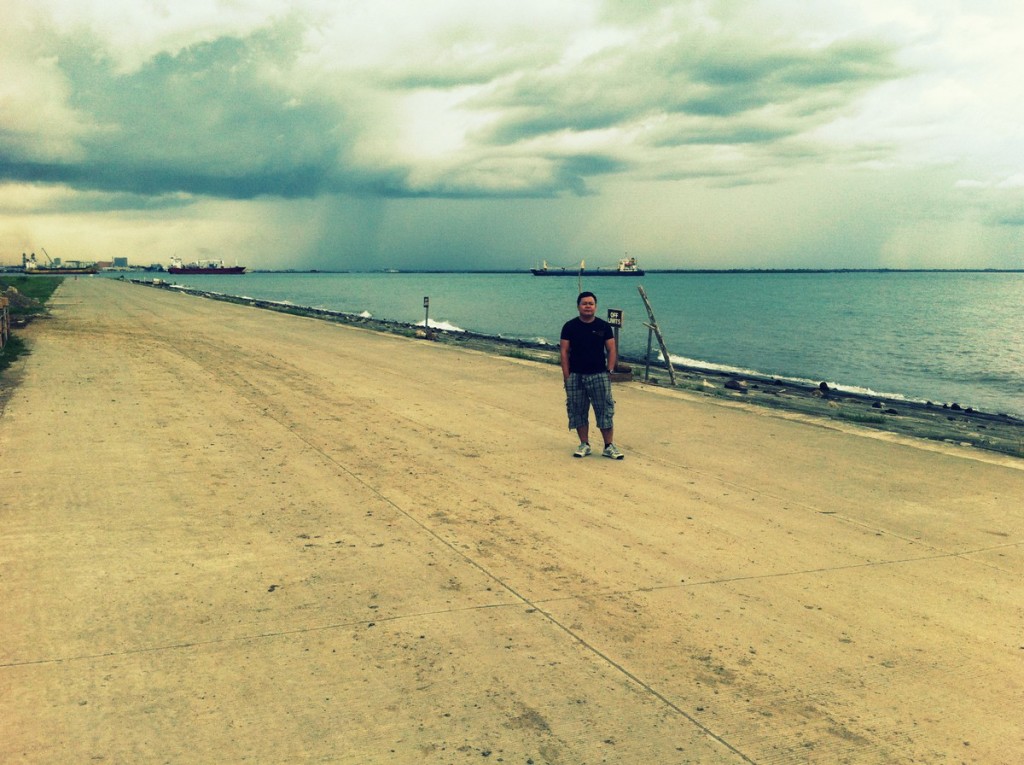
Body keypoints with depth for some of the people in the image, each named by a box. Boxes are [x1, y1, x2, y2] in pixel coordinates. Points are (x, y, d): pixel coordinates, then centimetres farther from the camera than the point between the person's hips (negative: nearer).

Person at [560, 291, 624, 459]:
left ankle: (609, 446, 5)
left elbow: (611, 350, 4)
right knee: (578, 411, 5)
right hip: (576, 376, 1)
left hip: (599, 376, 0)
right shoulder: (570, 327, 1)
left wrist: (609, 371, -5)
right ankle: (584, 444, 17)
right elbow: (564, 351, 1)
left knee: (605, 410, -2)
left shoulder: (604, 326, 3)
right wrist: (566, 376, -5)